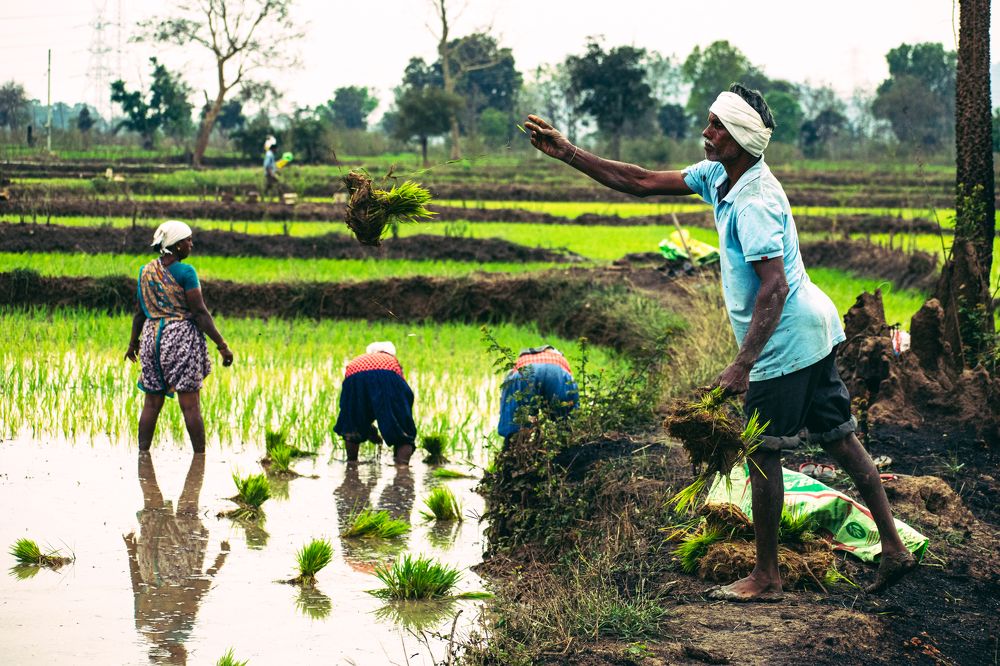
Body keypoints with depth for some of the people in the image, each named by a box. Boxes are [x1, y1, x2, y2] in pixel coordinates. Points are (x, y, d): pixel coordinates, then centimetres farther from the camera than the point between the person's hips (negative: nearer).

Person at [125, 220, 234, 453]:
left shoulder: (146, 271, 7)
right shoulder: (185, 272, -11)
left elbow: (140, 312, 12)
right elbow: (200, 313, -14)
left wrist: (133, 342, 25)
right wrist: (221, 345, -11)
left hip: (152, 336, 6)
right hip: (182, 336, -6)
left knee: (152, 403, 10)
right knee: (190, 405, -3)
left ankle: (142, 453, 10)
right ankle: (200, 456, -2)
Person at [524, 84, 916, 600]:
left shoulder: (754, 203, -23)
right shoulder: (720, 177, 6)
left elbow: (775, 288, -28)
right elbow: (643, 183, 11)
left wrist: (741, 365, -32)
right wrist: (567, 153, 8)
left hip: (785, 341, -10)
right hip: (813, 330, 10)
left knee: (762, 453, 0)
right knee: (839, 440, 12)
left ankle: (766, 578, 9)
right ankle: (893, 549, 15)